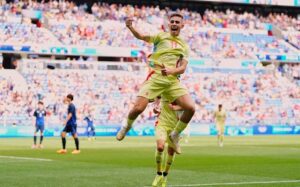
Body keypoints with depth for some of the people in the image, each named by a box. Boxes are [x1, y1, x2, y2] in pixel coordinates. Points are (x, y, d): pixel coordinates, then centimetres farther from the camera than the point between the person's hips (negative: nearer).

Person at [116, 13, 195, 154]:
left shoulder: (184, 46, 16)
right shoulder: (162, 36, 10)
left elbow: (182, 68, 6)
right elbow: (142, 37, -2)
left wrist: (171, 71, -17)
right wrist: (130, 27, -22)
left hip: (172, 80, 3)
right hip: (155, 77, -3)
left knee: (190, 108, -14)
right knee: (138, 108, -16)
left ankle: (175, 135, 11)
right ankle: (127, 126, 19)